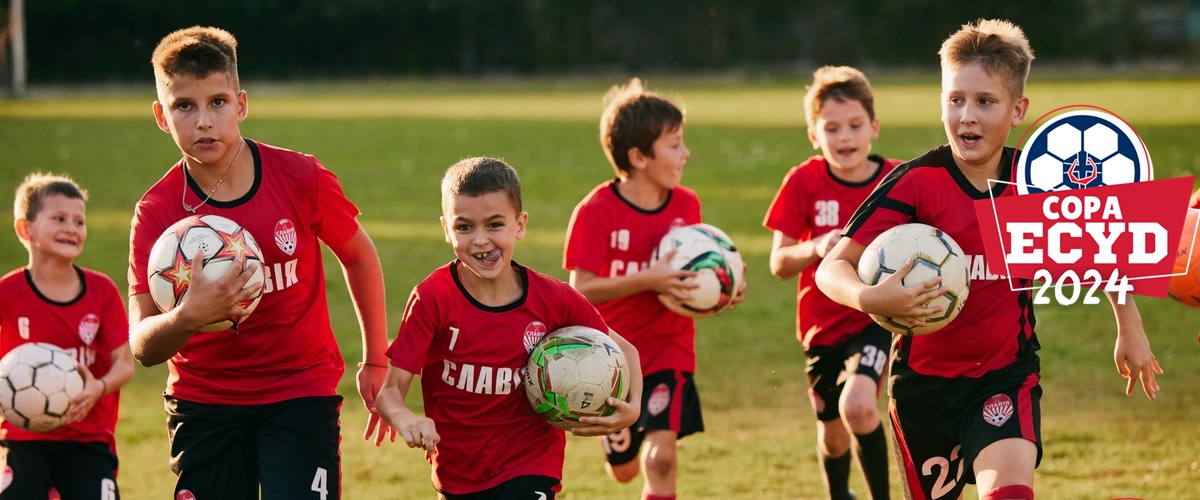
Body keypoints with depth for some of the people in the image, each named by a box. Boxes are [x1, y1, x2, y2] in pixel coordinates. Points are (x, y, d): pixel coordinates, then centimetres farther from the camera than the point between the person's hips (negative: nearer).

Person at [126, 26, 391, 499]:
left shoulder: (302, 179, -10)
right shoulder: (156, 212, -11)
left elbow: (358, 255, 9)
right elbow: (142, 347, -17)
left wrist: (375, 362, 13)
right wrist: (188, 316, -39)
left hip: (302, 393, -1)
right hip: (203, 402, 1)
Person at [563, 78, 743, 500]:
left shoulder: (686, 205, -5)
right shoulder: (596, 211, -17)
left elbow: (689, 274, 7)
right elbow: (581, 290, -21)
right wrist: (646, 280, -32)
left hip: (669, 350, 1)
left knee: (661, 458, -18)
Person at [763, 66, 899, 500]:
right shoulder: (804, 182, -9)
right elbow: (778, 263, -9)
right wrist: (817, 248, -28)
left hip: (877, 318, -2)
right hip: (823, 322, 2)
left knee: (858, 405, -29)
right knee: (833, 434, 17)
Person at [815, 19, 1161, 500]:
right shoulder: (914, 184, -15)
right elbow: (832, 269, -17)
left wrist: (1130, 326, 15)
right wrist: (868, 297, -39)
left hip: (1006, 374, 0)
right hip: (925, 382, 0)